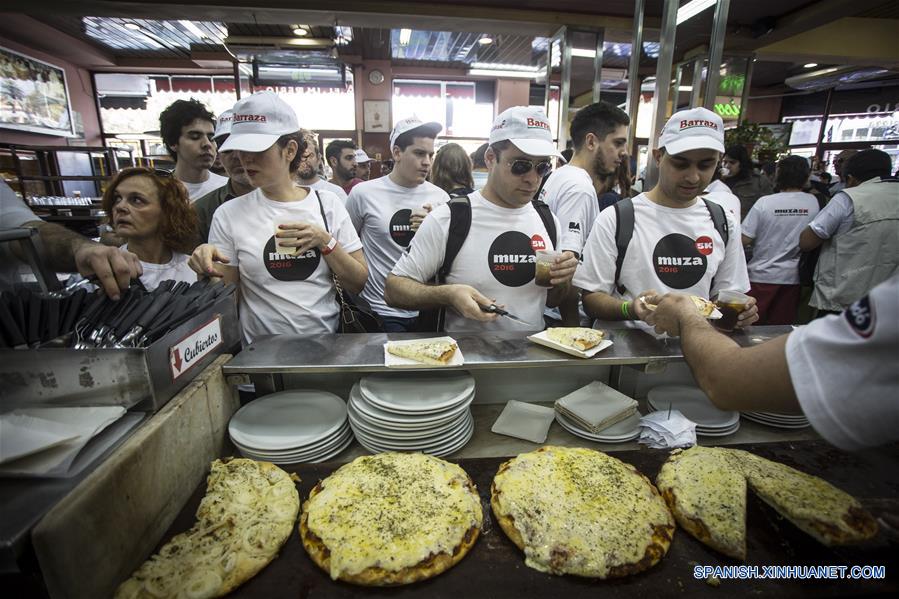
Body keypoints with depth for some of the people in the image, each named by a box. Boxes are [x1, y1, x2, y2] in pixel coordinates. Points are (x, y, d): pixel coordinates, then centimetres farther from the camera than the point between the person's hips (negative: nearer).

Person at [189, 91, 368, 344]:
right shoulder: (229, 214, 1)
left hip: (326, 342, 0)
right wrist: (212, 271, -13)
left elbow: (359, 283, -1)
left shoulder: (328, 203, 1)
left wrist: (325, 242, -13)